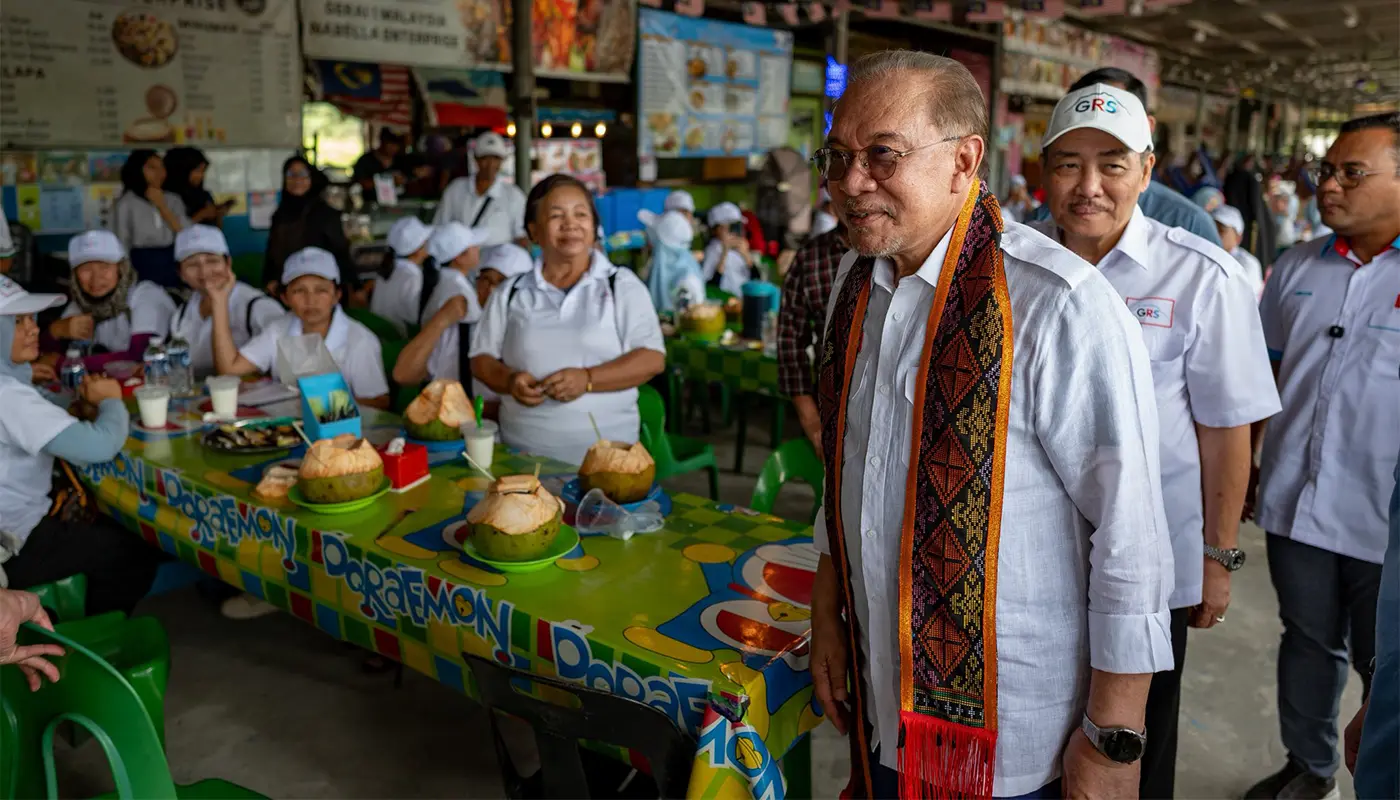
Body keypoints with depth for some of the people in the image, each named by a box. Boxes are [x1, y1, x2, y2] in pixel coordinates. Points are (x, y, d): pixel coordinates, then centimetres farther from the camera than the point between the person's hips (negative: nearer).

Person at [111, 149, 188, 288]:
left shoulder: (173, 200, 9)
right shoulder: (126, 203, -1)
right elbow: (121, 243, 0)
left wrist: (162, 206, -5)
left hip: (172, 266, 3)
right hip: (142, 266, -3)